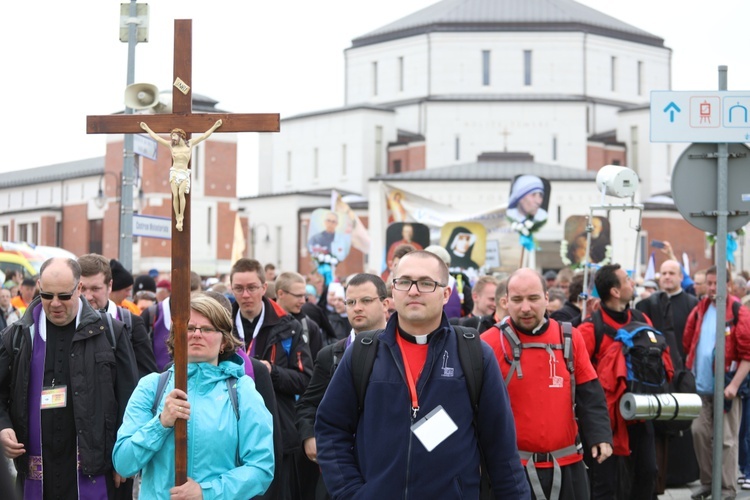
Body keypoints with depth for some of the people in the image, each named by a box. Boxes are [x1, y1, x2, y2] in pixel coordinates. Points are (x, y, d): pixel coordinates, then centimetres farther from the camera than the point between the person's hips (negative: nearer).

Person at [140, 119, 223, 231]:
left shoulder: (190, 144, 6)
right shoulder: (171, 145, 9)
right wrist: (147, 129, 21)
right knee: (175, 195, -12)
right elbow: (157, 138, 16)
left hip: (184, 173, -1)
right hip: (174, 172, 1)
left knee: (181, 193, -22)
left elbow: (203, 136, 9)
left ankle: (181, 217, -20)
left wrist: (214, 126, 8)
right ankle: (178, 219, -7)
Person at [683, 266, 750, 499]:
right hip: (701, 386, 6)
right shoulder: (699, 310, 8)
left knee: (726, 440, 0)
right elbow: (688, 343, 17)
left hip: (725, 387, -6)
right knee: (700, 433, 10)